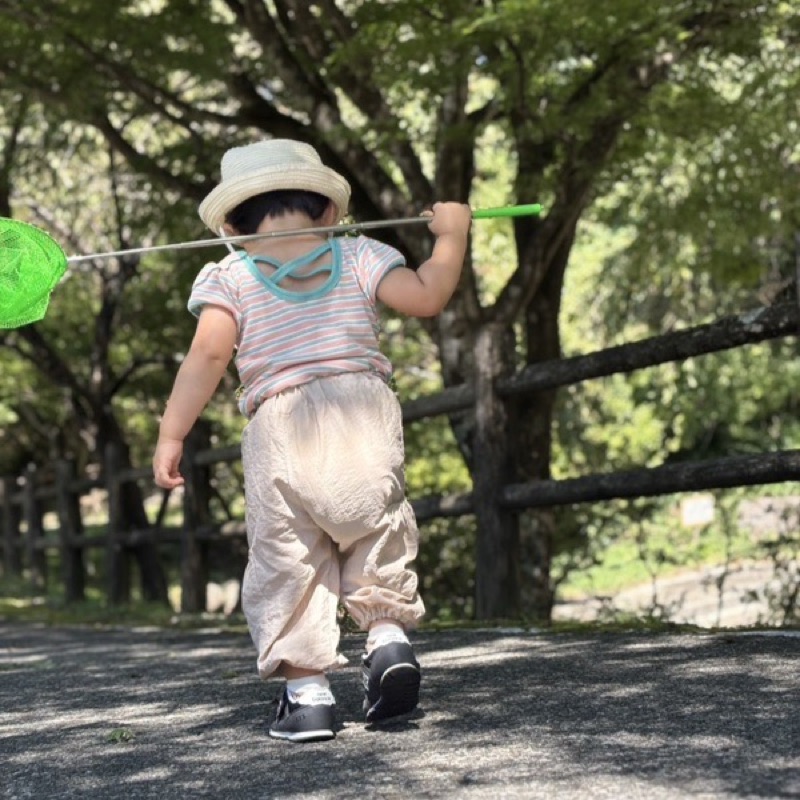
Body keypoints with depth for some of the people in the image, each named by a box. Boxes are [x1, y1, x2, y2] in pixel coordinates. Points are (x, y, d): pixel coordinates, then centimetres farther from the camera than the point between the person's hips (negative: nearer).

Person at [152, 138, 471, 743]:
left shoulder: (228, 276, 8)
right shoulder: (358, 256, 11)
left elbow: (208, 356, -4)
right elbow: (427, 296, 2)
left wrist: (171, 434, -3)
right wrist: (451, 234, 18)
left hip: (279, 428, -1)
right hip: (365, 412, 1)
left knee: (286, 560, 7)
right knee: (377, 534, 20)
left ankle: (306, 688, 4)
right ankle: (390, 631, -1)